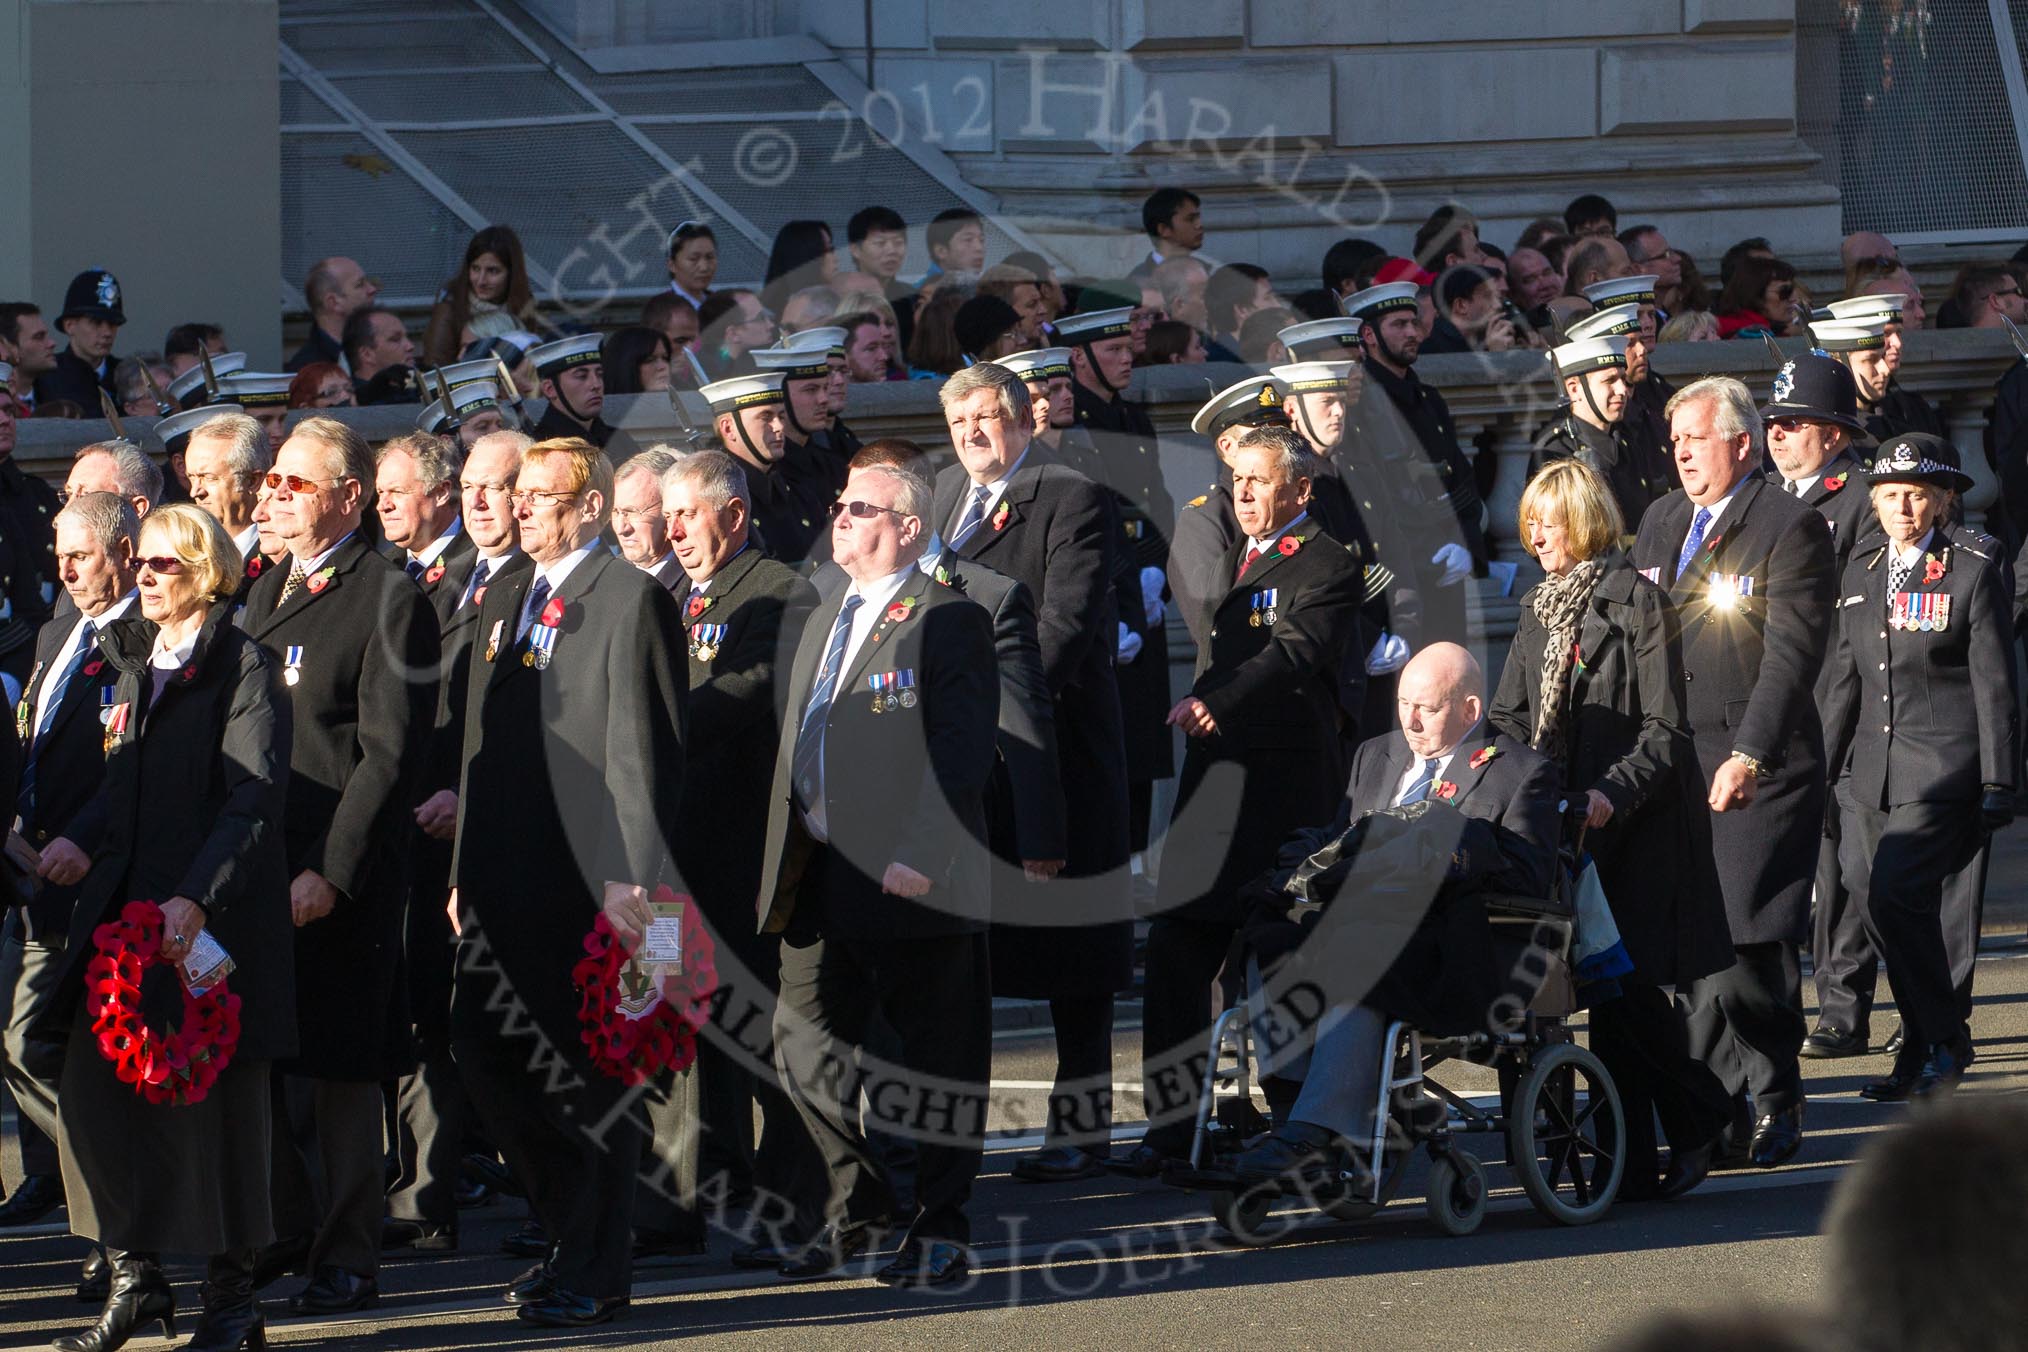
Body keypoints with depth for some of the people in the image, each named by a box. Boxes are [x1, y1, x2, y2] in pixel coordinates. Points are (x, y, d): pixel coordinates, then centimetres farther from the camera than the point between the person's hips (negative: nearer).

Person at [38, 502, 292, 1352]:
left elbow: (252, 799, -15)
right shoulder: (134, 659, 15)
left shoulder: (242, 669, -9)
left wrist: (195, 897, -24)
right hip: (128, 902, 7)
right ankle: (136, 1277, 14)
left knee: (214, 1102, -2)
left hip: (214, 917, -7)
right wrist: (81, 842, 3)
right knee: (92, 1091, 2)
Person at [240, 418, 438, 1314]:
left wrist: (329, 869, -18)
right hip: (255, 861, 7)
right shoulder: (266, 592, 16)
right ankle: (286, 1228, 26)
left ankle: (348, 1257, 7)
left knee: (341, 1066, -1)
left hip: (342, 875, -7)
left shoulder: (391, 600, -9)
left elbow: (390, 751, -13)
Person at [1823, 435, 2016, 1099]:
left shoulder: (1972, 572, -3)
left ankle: (1944, 1041, -3)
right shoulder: (1860, 575, 13)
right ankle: (1923, 1046, 16)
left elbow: (1995, 686, -5)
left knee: (1892, 893, -17)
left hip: (1944, 770, -6)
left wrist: (1998, 786, -8)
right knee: (1877, 903, 3)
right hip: (1874, 772, 6)